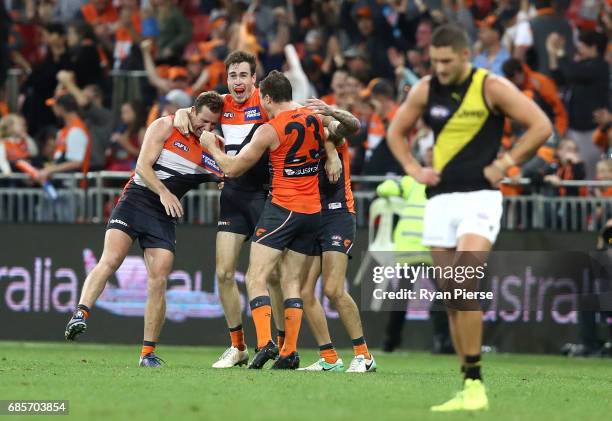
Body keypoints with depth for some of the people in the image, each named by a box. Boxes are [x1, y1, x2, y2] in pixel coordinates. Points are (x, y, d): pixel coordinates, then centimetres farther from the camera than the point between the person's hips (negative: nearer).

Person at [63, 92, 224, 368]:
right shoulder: (165, 127, -1)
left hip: (164, 216, 3)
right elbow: (143, 165, -8)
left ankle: (148, 353, -2)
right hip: (135, 201, -3)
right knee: (110, 260, -24)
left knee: (158, 281, -7)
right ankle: (81, 314, -32)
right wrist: (164, 193, -21)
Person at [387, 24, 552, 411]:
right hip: (440, 198, 5)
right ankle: (469, 387, 11)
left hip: (479, 197, -5)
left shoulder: (492, 87, -7)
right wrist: (414, 169, 6)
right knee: (451, 297, 4)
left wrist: (504, 164, -8)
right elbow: (396, 131, 21)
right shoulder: (426, 90, 6)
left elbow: (541, 125, -7)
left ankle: (475, 383, -16)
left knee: (465, 286, -21)